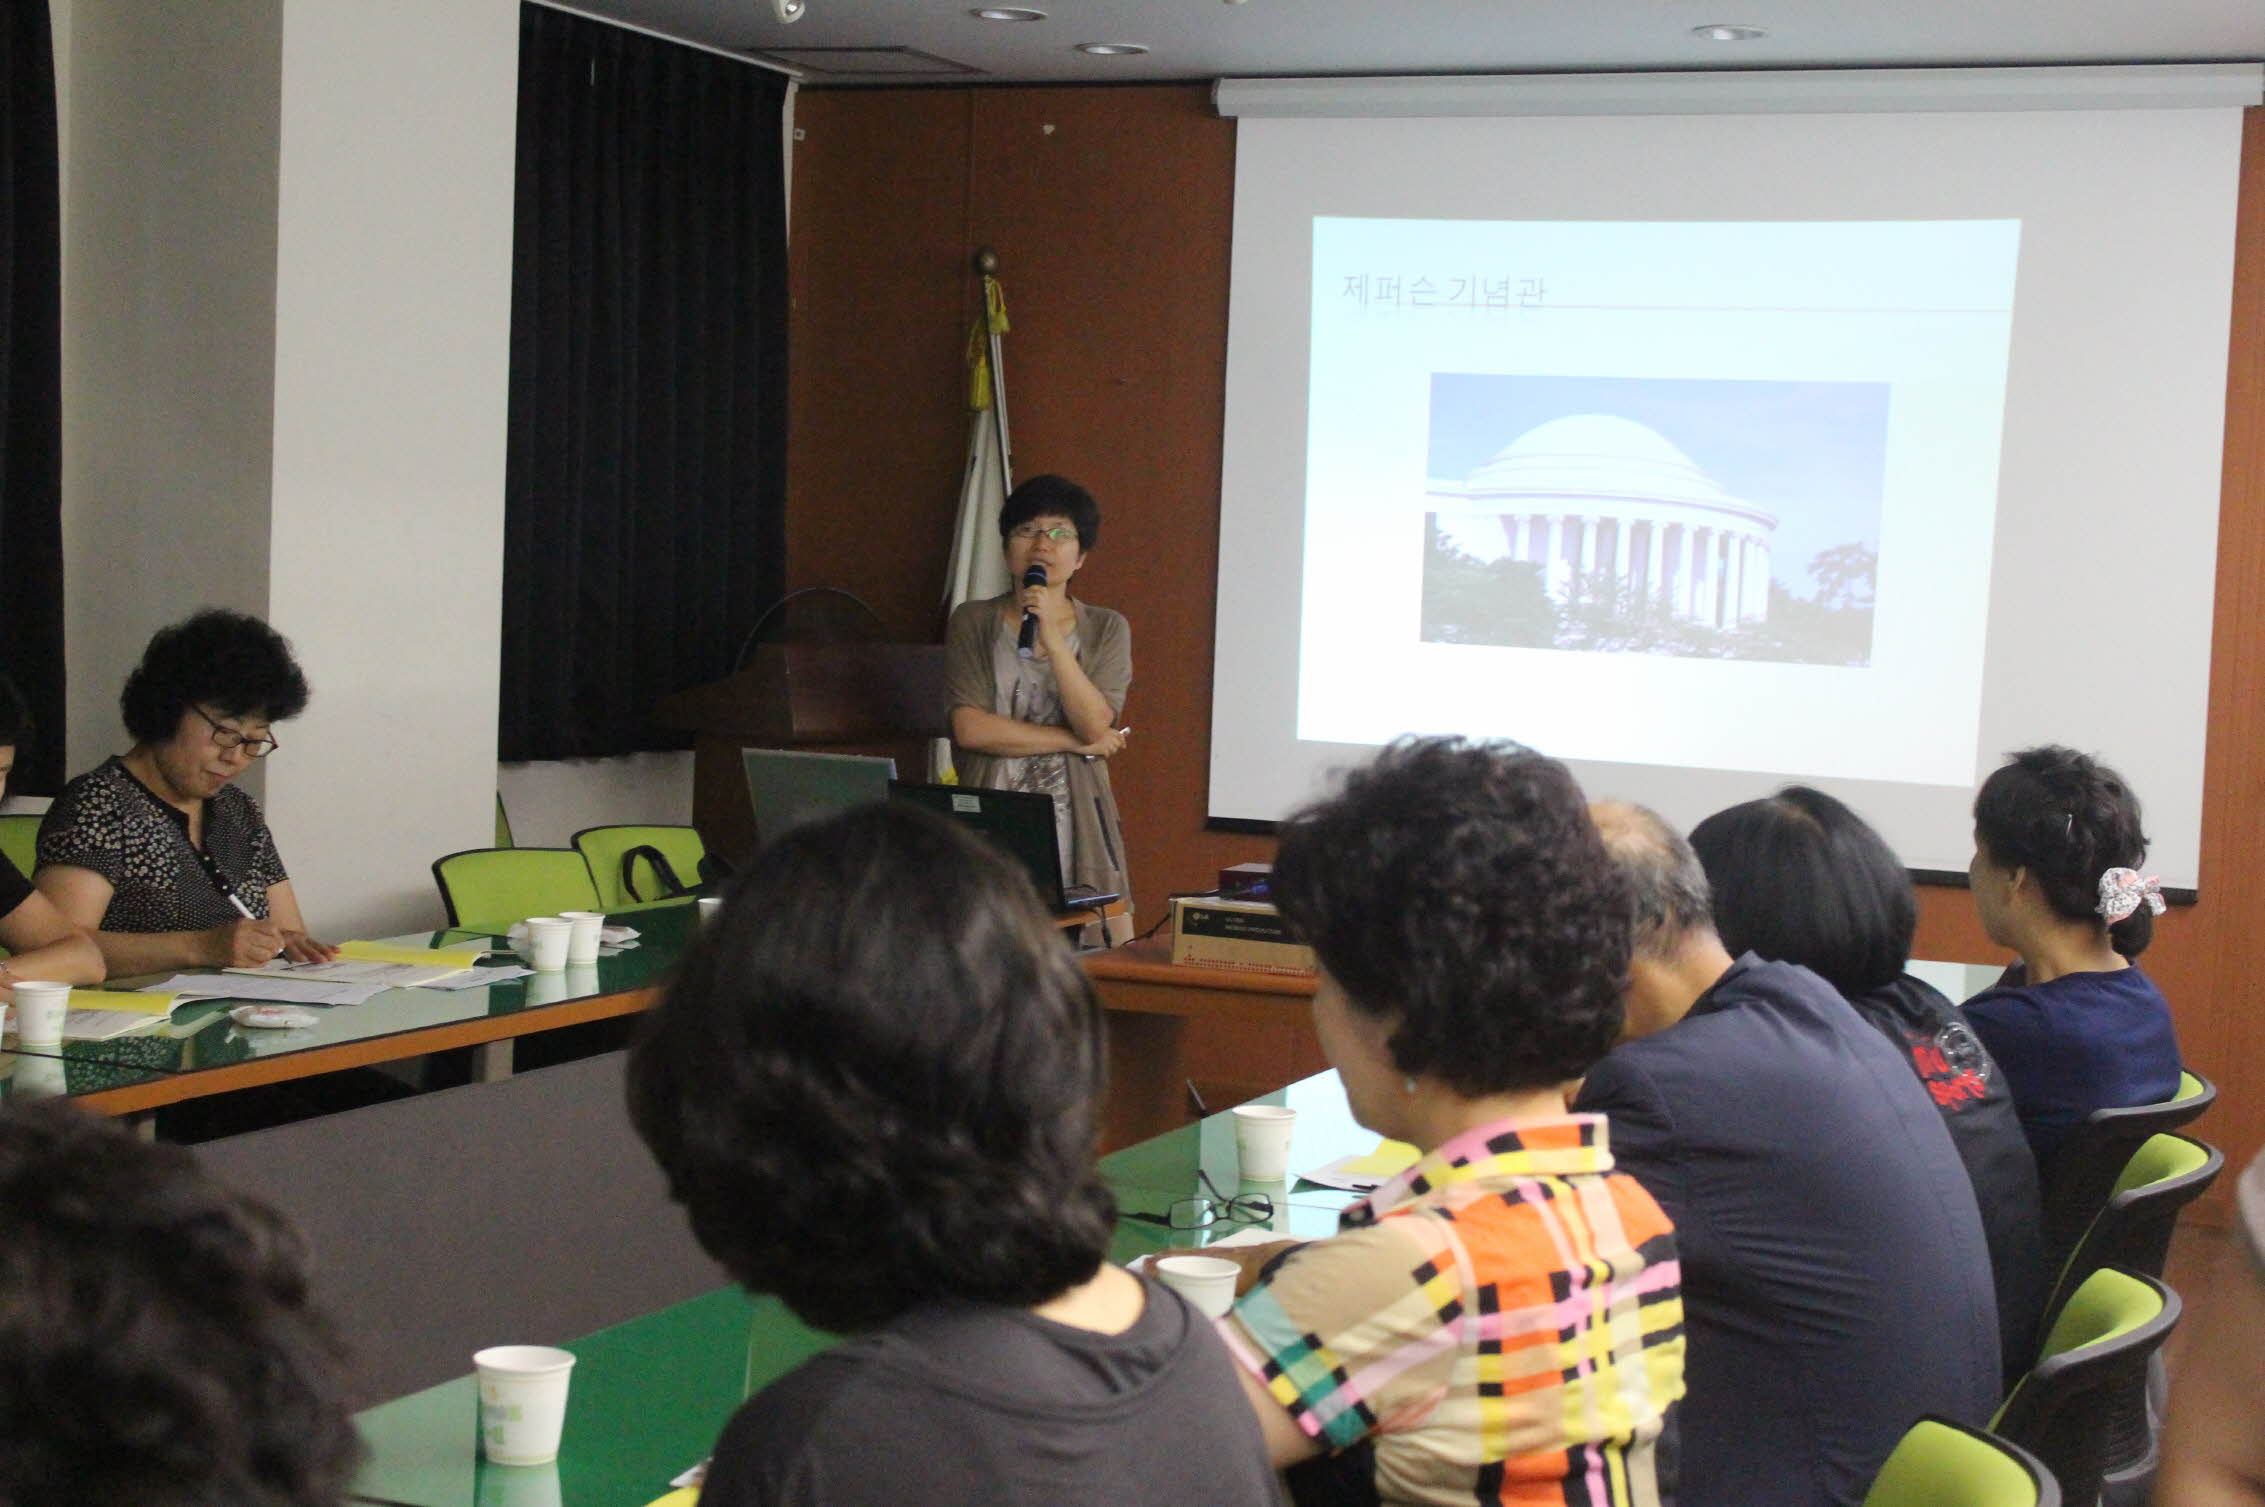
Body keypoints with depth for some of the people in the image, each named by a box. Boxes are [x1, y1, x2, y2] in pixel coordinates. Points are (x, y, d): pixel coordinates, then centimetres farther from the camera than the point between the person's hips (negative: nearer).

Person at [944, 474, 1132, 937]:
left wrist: (1052, 639, -14)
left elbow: (1095, 723, -6)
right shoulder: (973, 622, 6)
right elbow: (970, 728, -6)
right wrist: (1076, 741, -4)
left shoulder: (1106, 629, 10)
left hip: (1076, 822, 1)